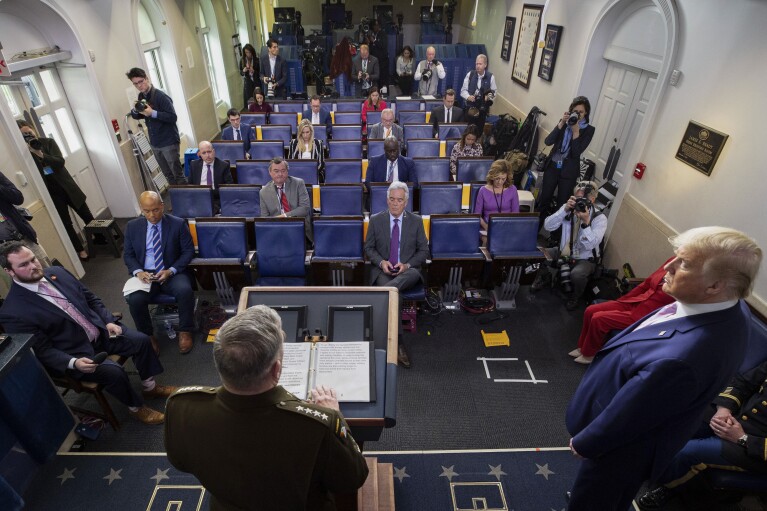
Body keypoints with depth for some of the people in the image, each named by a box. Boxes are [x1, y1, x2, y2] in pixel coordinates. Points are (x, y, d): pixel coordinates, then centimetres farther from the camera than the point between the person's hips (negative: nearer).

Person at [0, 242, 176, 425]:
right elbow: (42, 351, -14)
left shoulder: (57, 272, 0)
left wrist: (109, 321, -4)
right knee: (113, 372, -26)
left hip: (101, 331, 6)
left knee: (141, 340, -9)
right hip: (75, 352, -6)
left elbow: (91, 299, 10)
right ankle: (136, 407, 2)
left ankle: (150, 387, 13)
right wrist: (73, 362, -28)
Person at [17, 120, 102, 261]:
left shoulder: (48, 142, -1)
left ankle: (100, 237, 31)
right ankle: (80, 250, 17)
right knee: (66, 223, 5)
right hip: (50, 193, -1)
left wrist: (41, 154, -26)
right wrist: (30, 153, -19)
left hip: (66, 187, 2)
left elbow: (61, 161, -14)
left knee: (87, 215, 11)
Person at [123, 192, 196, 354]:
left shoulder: (178, 224, -4)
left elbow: (188, 251, -2)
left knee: (185, 290, -33)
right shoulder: (132, 226, 5)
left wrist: (171, 271, -15)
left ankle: (184, 332, -11)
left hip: (172, 273, -2)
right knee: (134, 299, -27)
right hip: (145, 275, 2)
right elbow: (128, 255, 10)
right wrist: (138, 271, -11)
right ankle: (148, 336, -1)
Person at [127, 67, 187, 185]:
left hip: (169, 142, -7)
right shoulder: (141, 96, 7)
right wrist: (135, 110, -7)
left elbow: (172, 117, -21)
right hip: (155, 144, 7)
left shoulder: (161, 96, -15)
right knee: (168, 175, 14)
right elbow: (136, 116, 15)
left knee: (178, 174, -1)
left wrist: (153, 113, -27)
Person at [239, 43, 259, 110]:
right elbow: (240, 72, 10)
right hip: (247, 83, 2)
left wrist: (254, 71, -21)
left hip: (256, 82, -2)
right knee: (248, 100, -1)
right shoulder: (242, 60, 1)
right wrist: (243, 71, -13)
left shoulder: (257, 59, -8)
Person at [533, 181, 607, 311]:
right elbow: (548, 226, -17)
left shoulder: (600, 218, -16)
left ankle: (574, 297, 0)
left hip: (585, 259, -4)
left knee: (577, 274, -36)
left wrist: (586, 222, -37)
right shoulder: (568, 208, -6)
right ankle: (544, 277, 16)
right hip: (563, 253, 4)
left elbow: (590, 245, -27)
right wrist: (565, 210, -27)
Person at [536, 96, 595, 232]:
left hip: (568, 171, -2)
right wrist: (561, 123, -18)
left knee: (561, 204, 5)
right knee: (544, 199, 6)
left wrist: (575, 131, -21)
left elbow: (577, 152, -14)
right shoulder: (564, 122, 2)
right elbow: (548, 142, -11)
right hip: (552, 166, 2)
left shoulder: (588, 130, -4)